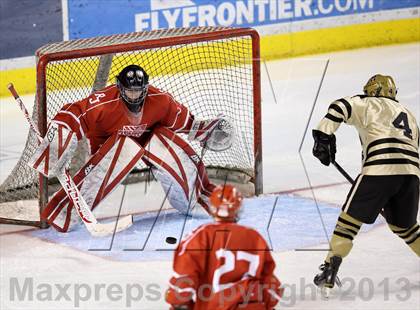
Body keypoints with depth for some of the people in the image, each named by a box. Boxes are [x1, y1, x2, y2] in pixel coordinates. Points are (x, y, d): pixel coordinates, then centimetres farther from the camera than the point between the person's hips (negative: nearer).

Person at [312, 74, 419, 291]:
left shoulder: (368, 104, 16)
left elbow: (340, 107, -3)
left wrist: (323, 136, -5)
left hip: (380, 168, -5)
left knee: (351, 217, 3)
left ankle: (330, 269, -4)